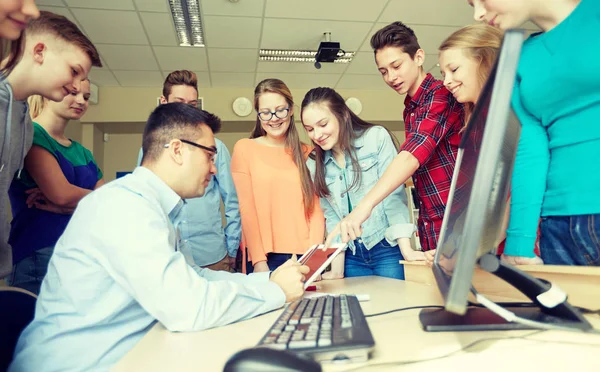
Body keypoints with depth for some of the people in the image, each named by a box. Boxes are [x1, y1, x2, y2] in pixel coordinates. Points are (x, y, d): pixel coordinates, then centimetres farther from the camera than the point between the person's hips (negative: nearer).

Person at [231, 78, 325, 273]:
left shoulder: (306, 153, 10)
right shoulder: (244, 148, 1)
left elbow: (316, 208, 4)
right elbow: (246, 208, -4)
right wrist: (259, 260, -10)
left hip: (304, 257, 3)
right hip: (266, 257, -2)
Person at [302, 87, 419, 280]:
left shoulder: (377, 138, -7)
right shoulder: (314, 164, 4)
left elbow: (394, 195, -12)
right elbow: (332, 216, 4)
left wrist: (406, 250, -18)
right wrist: (337, 268, -1)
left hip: (389, 249, -3)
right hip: (352, 257, 3)